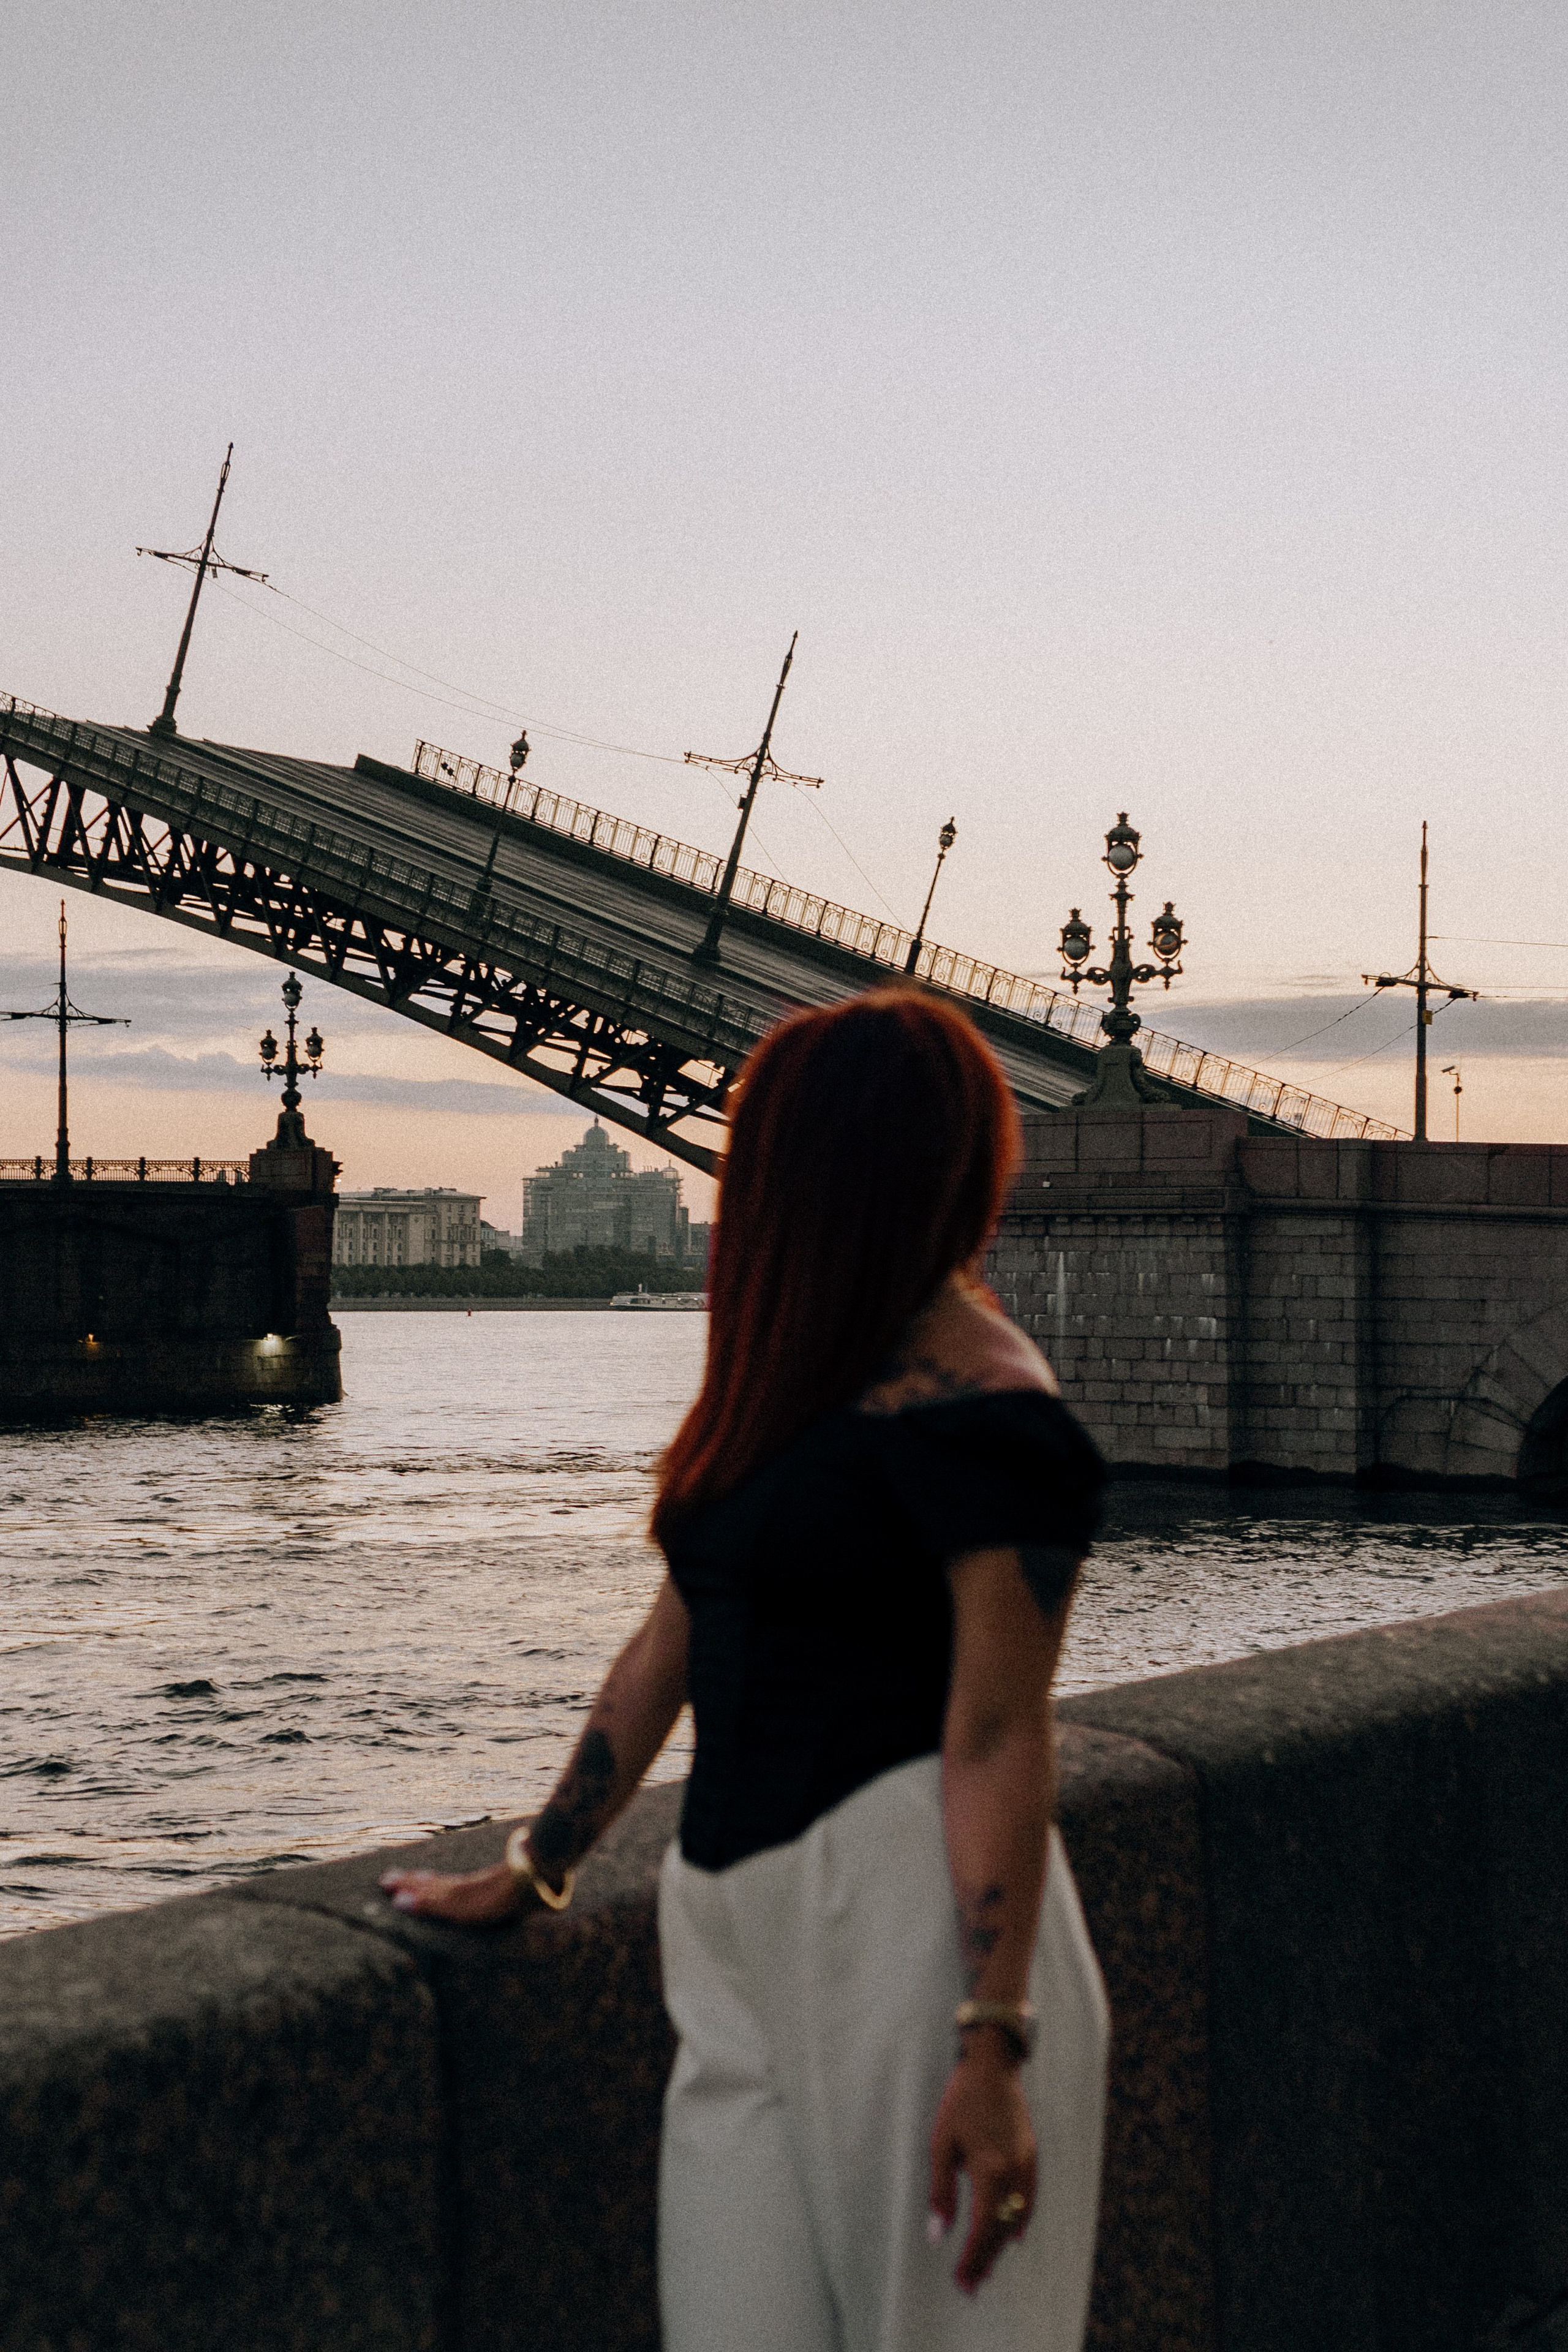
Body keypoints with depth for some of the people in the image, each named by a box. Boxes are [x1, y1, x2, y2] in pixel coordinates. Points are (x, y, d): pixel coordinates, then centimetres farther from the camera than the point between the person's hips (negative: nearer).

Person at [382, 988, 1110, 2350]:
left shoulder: (977, 1407, -13)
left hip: (905, 1914, -8)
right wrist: (532, 1870, 24)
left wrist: (993, 2045, -22)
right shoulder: (790, 1382, 16)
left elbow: (998, 1740, -18)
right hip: (741, 1929, 8)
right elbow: (670, 1648, 21)